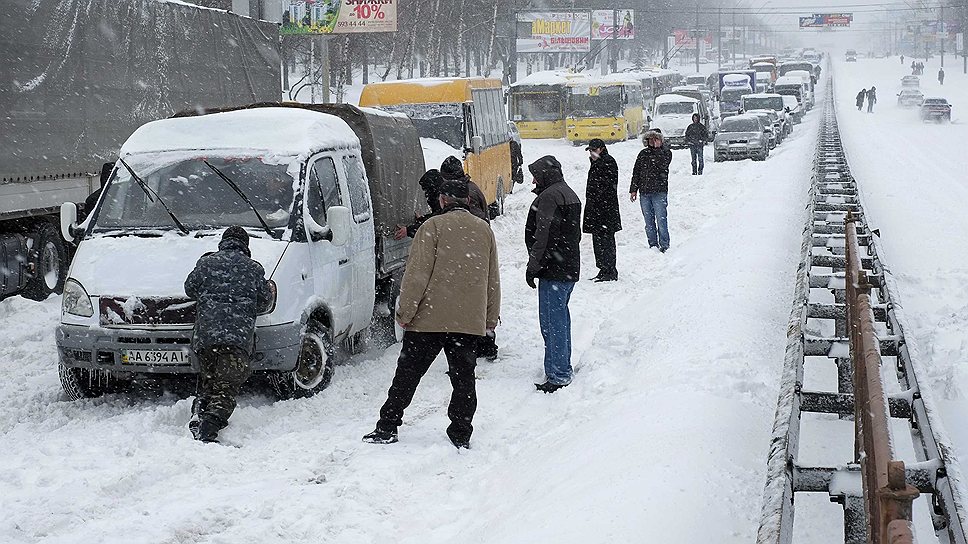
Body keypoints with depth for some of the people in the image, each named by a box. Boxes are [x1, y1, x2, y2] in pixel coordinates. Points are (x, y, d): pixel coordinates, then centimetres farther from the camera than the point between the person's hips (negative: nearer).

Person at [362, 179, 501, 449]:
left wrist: (405, 311, -6)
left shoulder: (433, 226, -7)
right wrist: (491, 317, 22)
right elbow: (493, 280, 15)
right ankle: (461, 435, 10)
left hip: (430, 318, -4)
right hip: (470, 321, 4)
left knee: (408, 373, 5)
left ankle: (387, 427, 9)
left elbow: (417, 273, -12)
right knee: (463, 376, 10)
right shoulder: (484, 230, 10)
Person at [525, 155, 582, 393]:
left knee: (552, 321, -7)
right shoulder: (570, 195, 17)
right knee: (561, 316, 18)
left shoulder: (548, 196, -15)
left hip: (553, 269, -10)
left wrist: (533, 266, -14)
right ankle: (563, 368, 27)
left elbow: (543, 235, -19)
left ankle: (557, 375, -7)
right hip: (571, 266, 10)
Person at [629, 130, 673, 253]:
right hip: (644, 192, 4)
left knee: (661, 219, -9)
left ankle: (664, 245, -3)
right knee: (649, 221, 7)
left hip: (659, 192, -4)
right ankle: (653, 245, 15)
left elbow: (663, 164, -18)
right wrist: (633, 189, 10)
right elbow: (636, 172, 15)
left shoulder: (666, 152, 2)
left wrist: (659, 148, -15)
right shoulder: (643, 154, 11)